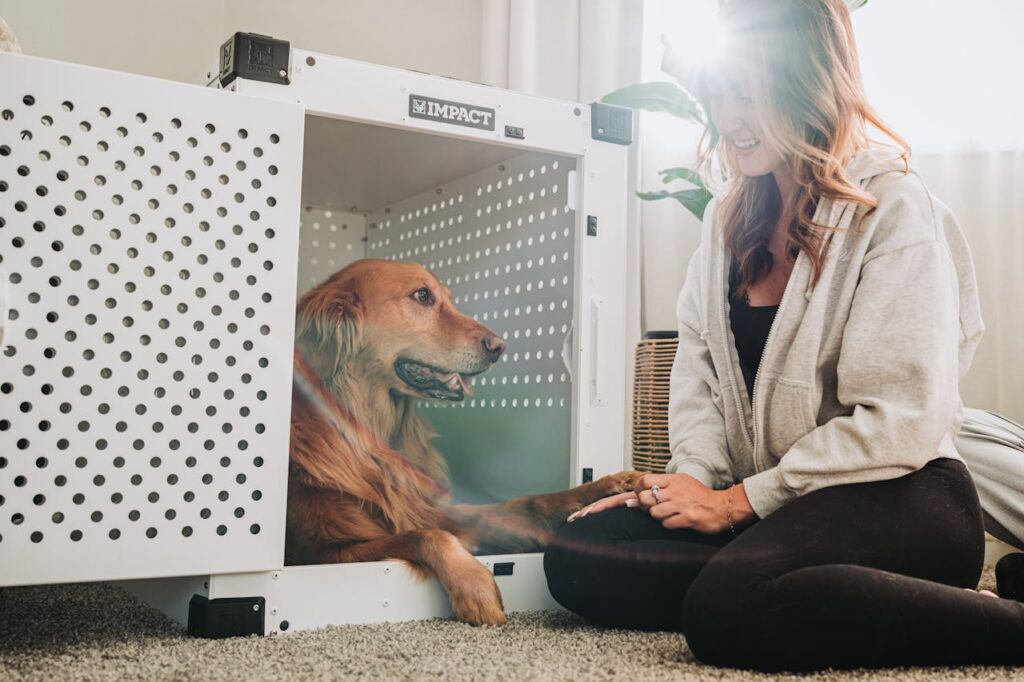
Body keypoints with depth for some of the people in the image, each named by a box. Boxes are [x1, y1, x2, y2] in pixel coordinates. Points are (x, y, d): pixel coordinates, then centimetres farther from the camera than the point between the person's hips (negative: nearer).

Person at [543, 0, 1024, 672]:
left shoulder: (897, 209, -9)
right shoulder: (731, 218, 13)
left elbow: (901, 420, -15)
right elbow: (699, 368, 11)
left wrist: (742, 501, -15)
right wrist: (695, 476, -6)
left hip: (898, 499, -7)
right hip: (771, 501, 8)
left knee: (729, 606, -35)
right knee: (575, 557, -11)